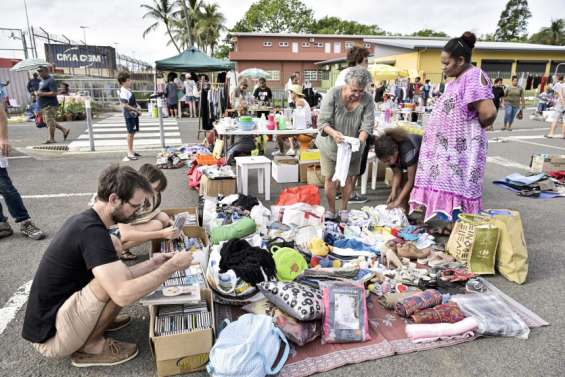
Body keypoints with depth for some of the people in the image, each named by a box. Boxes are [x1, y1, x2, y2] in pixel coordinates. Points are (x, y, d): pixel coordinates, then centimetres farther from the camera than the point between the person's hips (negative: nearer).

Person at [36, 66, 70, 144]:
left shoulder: (50, 81, -14)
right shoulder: (43, 80, 17)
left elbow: (54, 93, -23)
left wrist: (42, 94, -21)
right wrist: (37, 93, 13)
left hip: (50, 105, -11)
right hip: (44, 105, 11)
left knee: (50, 122, -5)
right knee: (48, 121, 14)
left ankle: (51, 139, 2)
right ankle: (64, 130, 21)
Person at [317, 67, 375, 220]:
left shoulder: (368, 100, -14)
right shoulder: (333, 94, -21)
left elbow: (367, 125, -16)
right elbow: (322, 122, -21)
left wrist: (360, 140, -37)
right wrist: (333, 133, -41)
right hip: (330, 145, -1)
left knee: (348, 178, 11)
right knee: (329, 177, 5)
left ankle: (344, 210, 29)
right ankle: (331, 210, 23)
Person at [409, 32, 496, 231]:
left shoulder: (474, 77, -17)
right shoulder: (459, 79, 12)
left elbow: (489, 112, -26)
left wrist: (477, 127, -9)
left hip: (461, 148, -9)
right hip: (450, 146, 9)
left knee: (458, 187, -1)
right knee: (451, 185, 14)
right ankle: (452, 223, 25)